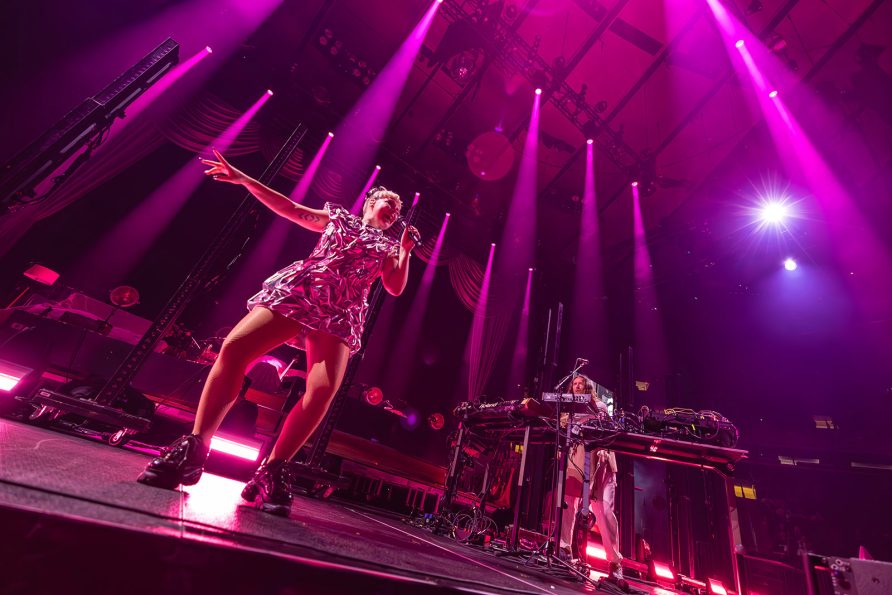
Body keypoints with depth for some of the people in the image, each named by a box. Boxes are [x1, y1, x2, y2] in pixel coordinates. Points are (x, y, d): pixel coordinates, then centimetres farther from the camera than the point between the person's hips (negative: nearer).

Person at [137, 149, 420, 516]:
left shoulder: (388, 247, 24)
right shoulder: (339, 217, 25)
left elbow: (395, 287, 12)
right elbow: (290, 208, 24)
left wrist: (406, 250, 5)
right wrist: (244, 179, 18)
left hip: (341, 313, 0)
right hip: (296, 291, 1)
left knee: (324, 390, -24)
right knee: (234, 348, -20)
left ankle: (272, 472, -10)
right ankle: (193, 448, -9)